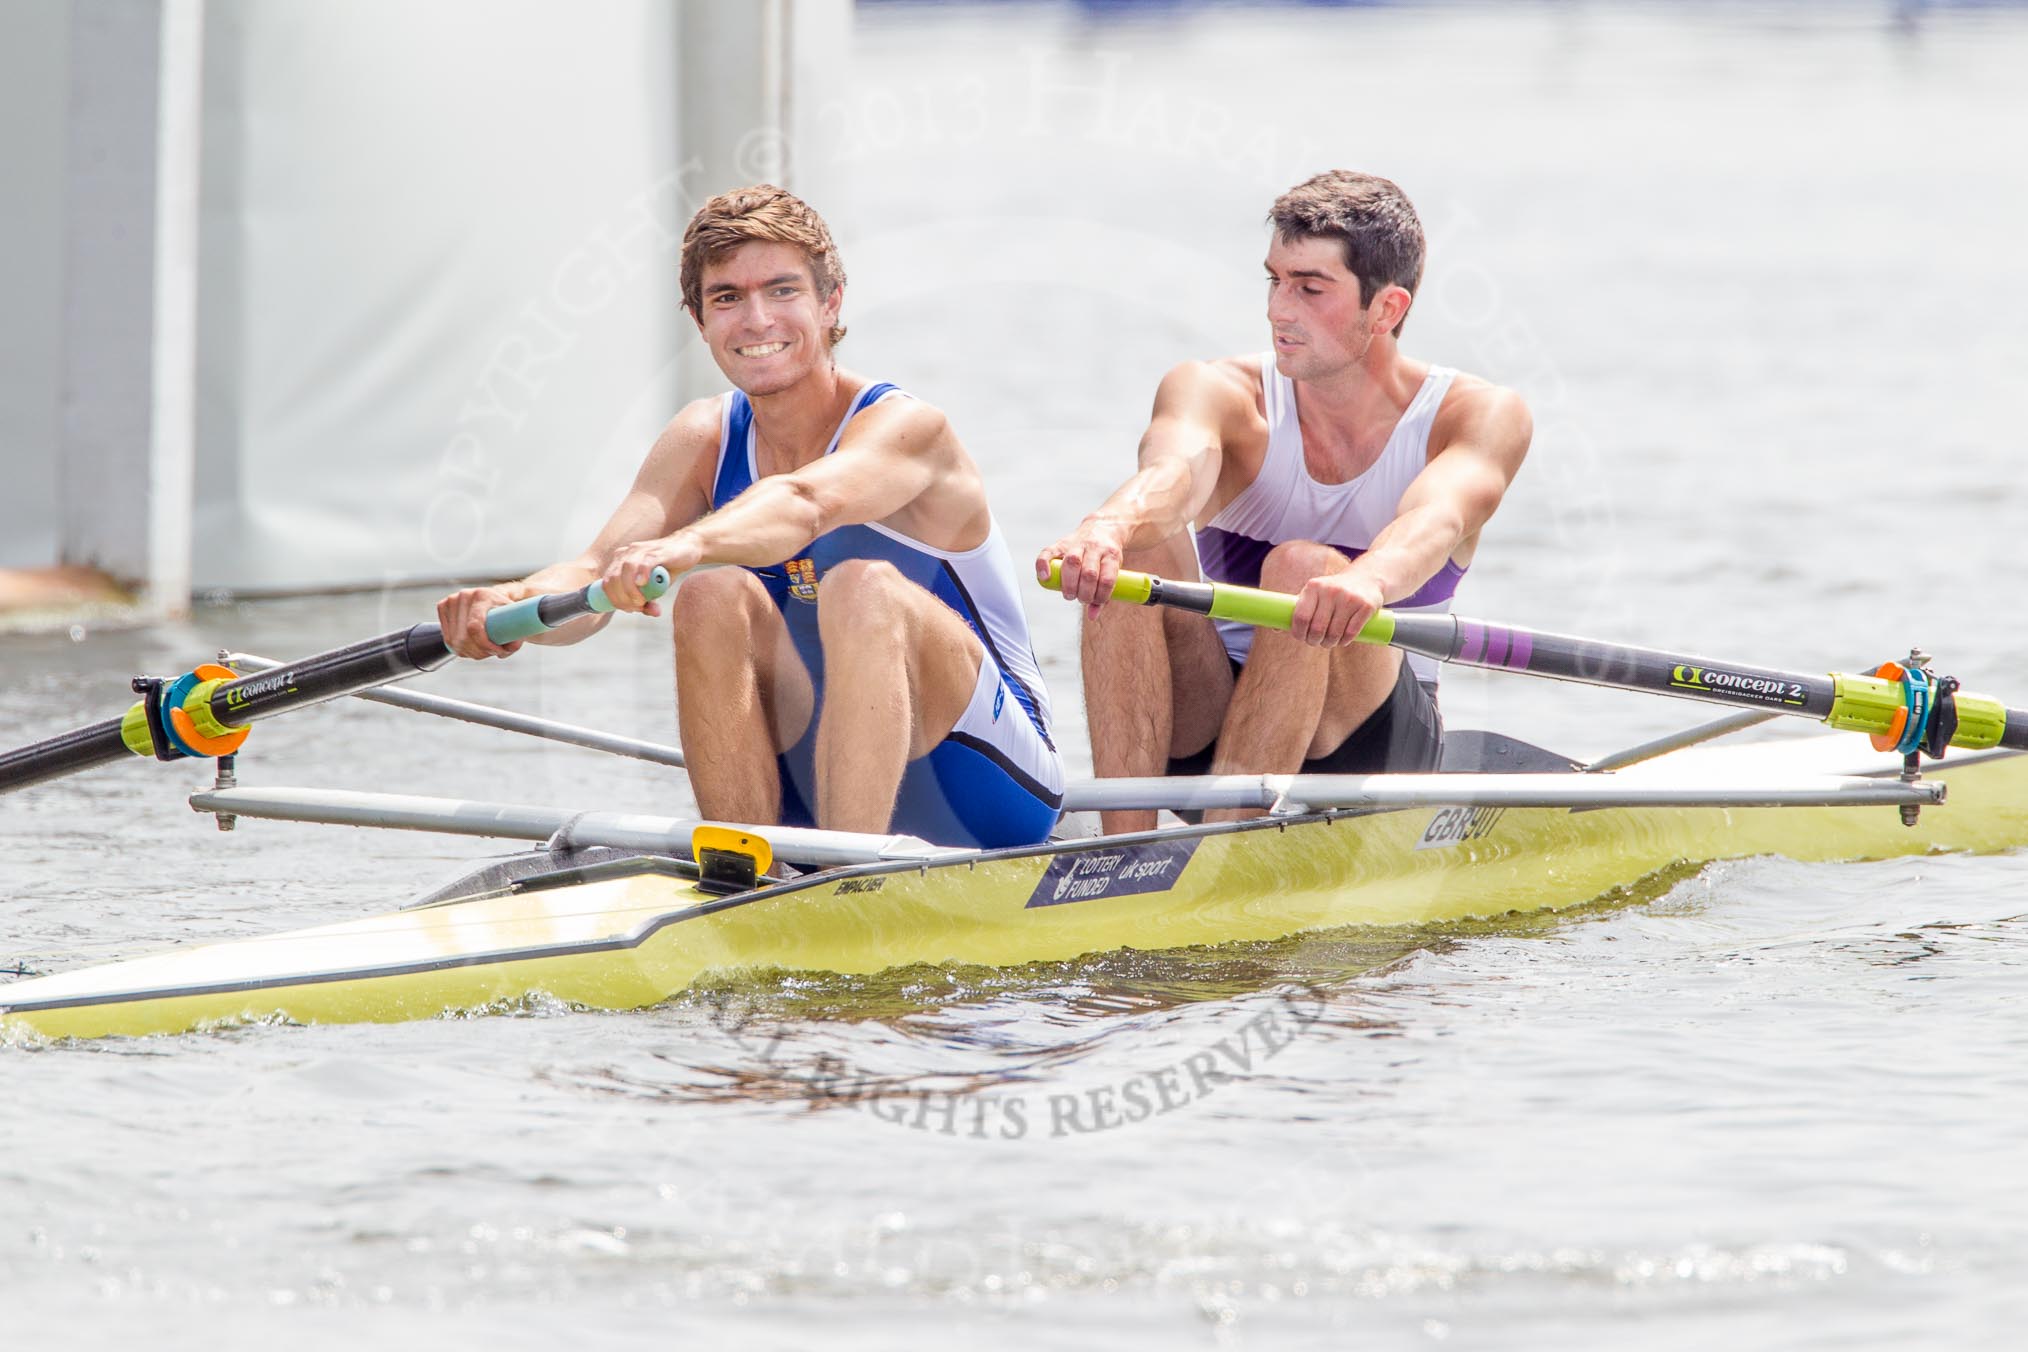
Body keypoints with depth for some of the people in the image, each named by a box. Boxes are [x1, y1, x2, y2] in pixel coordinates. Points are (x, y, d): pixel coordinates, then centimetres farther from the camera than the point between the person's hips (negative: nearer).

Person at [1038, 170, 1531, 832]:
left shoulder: (1481, 416, -6)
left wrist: (1367, 580, -55)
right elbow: (1174, 472, -27)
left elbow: (1436, 519, -30)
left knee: (1301, 567, -31)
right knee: (1136, 548, -26)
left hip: (1372, 737, -2)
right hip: (1210, 719, 2)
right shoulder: (1219, 393, -3)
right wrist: (1107, 530, -53)